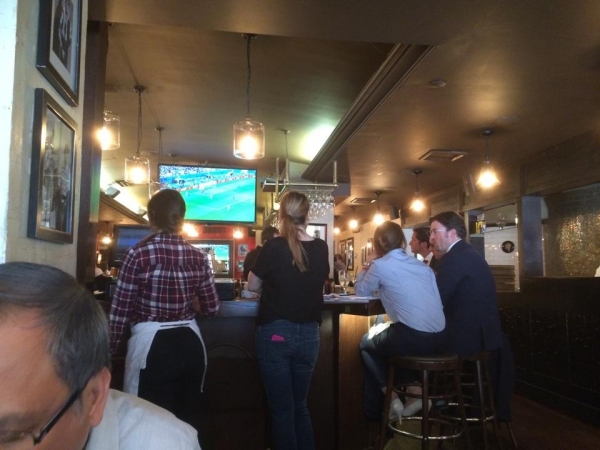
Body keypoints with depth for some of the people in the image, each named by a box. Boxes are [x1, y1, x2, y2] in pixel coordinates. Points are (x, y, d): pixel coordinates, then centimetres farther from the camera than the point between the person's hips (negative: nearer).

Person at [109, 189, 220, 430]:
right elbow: (212, 307, 6)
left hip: (152, 344, -4)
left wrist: (110, 348, 6)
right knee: (188, 420, 17)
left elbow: (120, 308, -7)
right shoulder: (198, 256, 1)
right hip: (189, 343, 4)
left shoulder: (139, 253, -10)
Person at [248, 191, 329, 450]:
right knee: (300, 406, 19)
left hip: (275, 333, -4)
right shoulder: (321, 249, -1)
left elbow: (252, 286, 2)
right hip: (308, 334, 4)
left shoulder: (274, 247, -11)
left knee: (282, 409, 8)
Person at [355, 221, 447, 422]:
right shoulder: (423, 266, 15)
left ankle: (392, 398, 18)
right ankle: (414, 390, 21)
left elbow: (361, 291, 14)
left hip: (413, 339, -6)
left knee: (367, 342, 24)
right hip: (439, 338, 6)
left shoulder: (380, 265, -1)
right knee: (382, 334, 33)